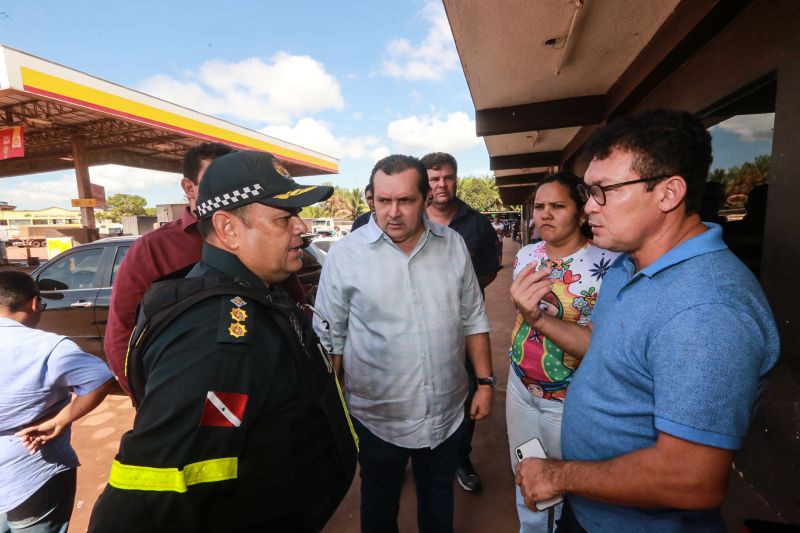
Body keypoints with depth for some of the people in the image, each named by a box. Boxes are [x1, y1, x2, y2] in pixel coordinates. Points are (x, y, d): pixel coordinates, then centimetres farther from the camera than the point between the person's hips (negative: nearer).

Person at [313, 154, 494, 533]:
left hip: (447, 413, 3)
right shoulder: (344, 255, -15)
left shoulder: (453, 245, -4)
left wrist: (485, 381, 3)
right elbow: (329, 338, -7)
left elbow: (473, 320, 3)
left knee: (439, 502, 28)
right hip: (376, 418, -2)